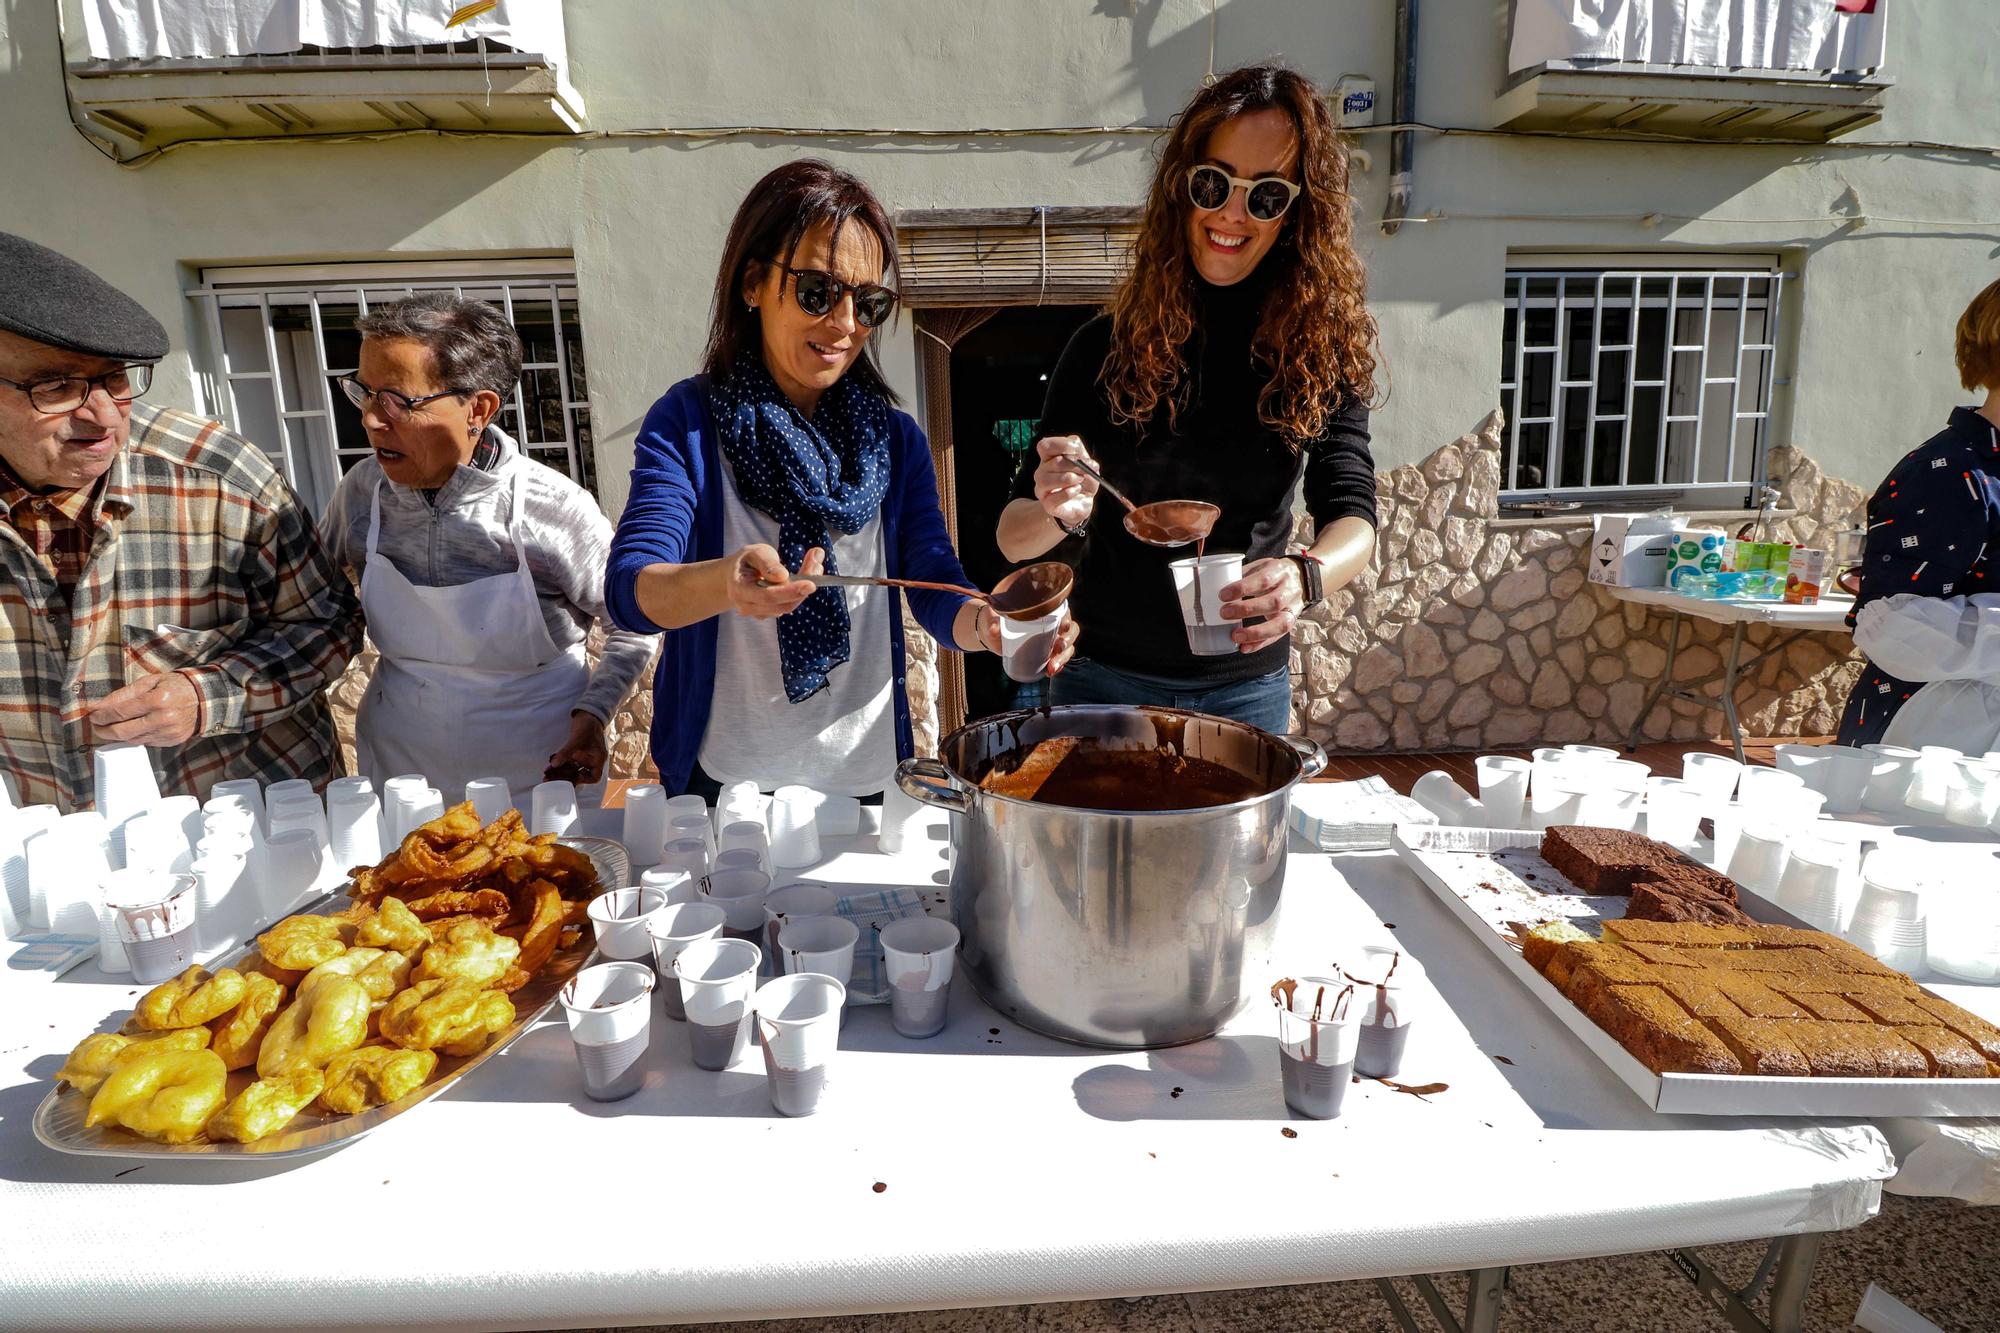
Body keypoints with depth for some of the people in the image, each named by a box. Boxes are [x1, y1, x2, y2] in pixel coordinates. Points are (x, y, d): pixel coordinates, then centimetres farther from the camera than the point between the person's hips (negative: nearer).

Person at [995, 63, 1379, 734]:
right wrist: (1057, 513, -31)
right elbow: (1013, 537, -8)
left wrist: (1306, 575, -35)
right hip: (1105, 675, -1)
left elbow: (1351, 512, -13)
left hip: (1249, 687, 1)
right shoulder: (1109, 343, -8)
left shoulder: (1327, 346, -4)